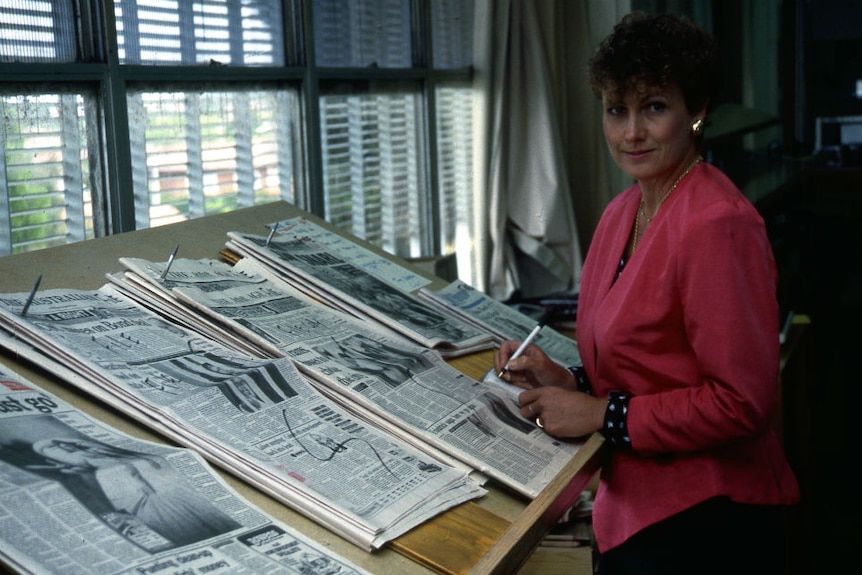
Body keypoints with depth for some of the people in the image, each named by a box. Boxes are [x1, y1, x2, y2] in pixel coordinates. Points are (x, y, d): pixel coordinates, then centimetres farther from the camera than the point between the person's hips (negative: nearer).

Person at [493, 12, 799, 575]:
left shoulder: (719, 226, -21)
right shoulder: (622, 213, 6)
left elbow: (741, 401, -22)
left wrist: (601, 415, -19)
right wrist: (569, 381, -2)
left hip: (703, 525, -8)